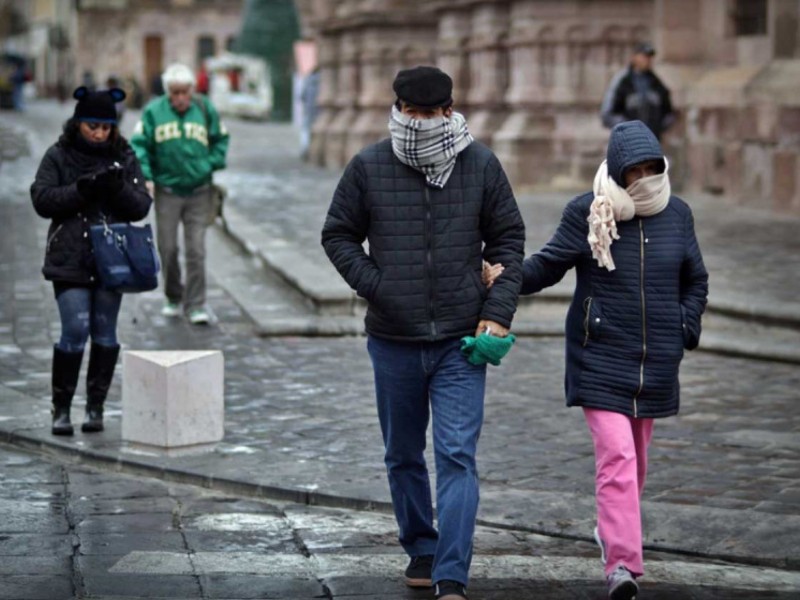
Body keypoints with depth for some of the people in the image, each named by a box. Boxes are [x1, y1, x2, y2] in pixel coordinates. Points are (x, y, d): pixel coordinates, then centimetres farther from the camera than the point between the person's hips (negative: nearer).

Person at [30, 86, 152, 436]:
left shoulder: (124, 158, 6)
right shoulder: (58, 156, 1)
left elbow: (141, 207, 2)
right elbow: (42, 199, -7)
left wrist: (119, 188, -17)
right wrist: (80, 189, -20)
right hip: (70, 260, -2)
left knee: (105, 333, 5)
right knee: (75, 330, -9)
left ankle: (96, 407, 16)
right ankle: (61, 408, 2)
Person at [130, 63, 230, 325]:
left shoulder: (206, 110, 1)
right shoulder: (153, 112, -3)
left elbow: (221, 139, 11)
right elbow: (139, 145, -1)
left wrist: (211, 165, -3)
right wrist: (145, 176, -13)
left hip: (199, 193, 0)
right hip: (166, 192, 0)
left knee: (196, 250, -3)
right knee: (168, 249, 6)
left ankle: (196, 305, 1)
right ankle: (174, 299, 25)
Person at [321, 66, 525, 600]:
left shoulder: (481, 165, 0)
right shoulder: (369, 167, -1)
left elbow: (508, 239, 7)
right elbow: (338, 236, 8)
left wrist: (498, 311, -2)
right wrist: (375, 286, -6)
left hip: (461, 341, -1)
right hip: (393, 341, 2)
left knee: (457, 456, -9)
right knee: (403, 456, 15)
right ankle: (420, 549, 34)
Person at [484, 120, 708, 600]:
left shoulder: (676, 214, 5)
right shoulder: (588, 213, -5)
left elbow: (695, 281, 16)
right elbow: (548, 265, -4)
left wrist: (685, 331, 5)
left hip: (655, 362, 4)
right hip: (601, 359, -4)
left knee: (636, 457, 15)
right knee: (616, 455, -16)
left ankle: (613, 530, 39)